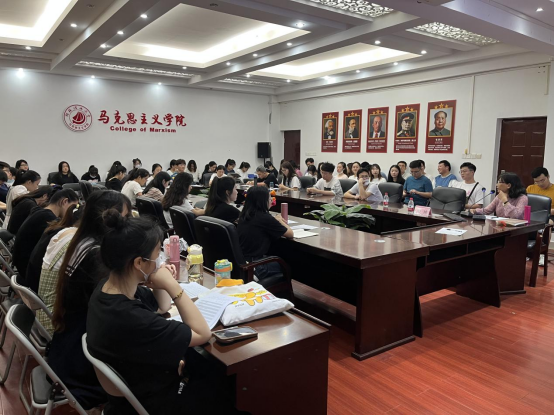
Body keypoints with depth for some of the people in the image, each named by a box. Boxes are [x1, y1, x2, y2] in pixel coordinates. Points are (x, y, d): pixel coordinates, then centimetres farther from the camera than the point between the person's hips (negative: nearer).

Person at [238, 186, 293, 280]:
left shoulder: (244, 215, 3)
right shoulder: (264, 218, -18)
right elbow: (290, 235, -7)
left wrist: (277, 221, 14)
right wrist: (280, 221, 8)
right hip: (254, 267, -7)